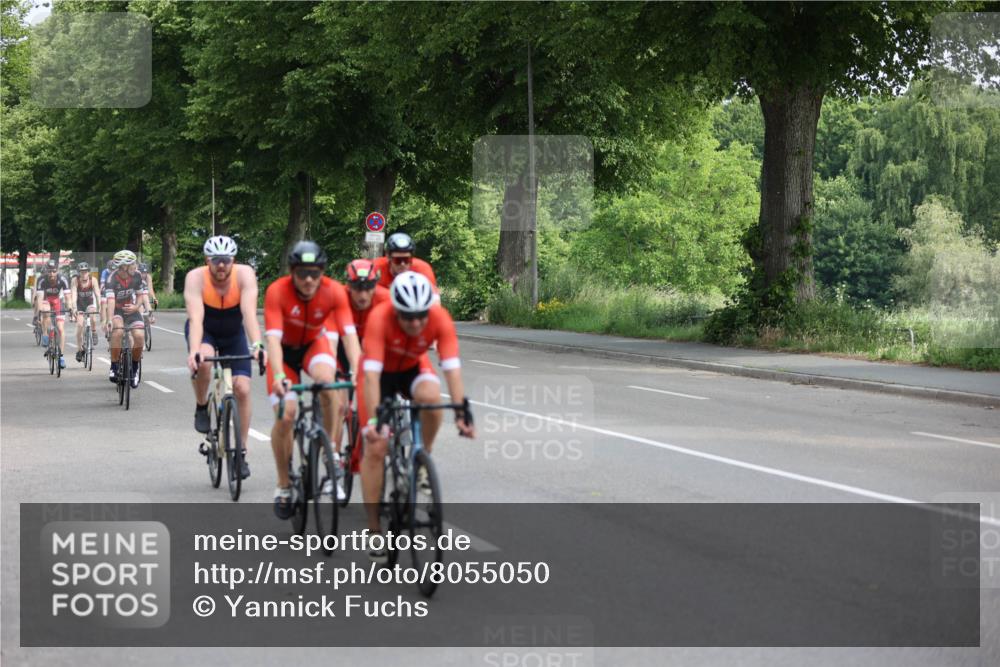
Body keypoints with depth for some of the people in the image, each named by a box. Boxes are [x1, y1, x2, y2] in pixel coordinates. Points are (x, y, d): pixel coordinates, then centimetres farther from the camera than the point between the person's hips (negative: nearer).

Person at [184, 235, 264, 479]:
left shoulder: (244, 274, -28)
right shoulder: (196, 278, -29)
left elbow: (249, 313, -39)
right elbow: (195, 318, -40)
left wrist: (257, 345, -55)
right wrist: (194, 351, -56)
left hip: (233, 333, 1)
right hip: (205, 332, -1)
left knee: (242, 388, -12)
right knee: (203, 362, -35)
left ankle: (241, 452, 1)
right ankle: (201, 407, -6)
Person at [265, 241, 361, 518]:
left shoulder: (334, 291, -26)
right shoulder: (277, 292, -31)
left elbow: (349, 334, -32)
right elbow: (273, 338, -37)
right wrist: (278, 376, -52)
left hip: (314, 343, 1)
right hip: (285, 349, -1)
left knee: (326, 381, -33)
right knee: (285, 416, -15)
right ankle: (283, 486, 5)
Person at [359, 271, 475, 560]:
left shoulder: (440, 318, -30)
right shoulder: (380, 318, -36)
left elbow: (452, 368, -33)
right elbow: (371, 375, -40)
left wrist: (461, 414, -42)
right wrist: (373, 421, -47)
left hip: (413, 367, 2)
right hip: (381, 372, -1)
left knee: (430, 396, -34)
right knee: (375, 448, -11)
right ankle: (374, 529, -1)